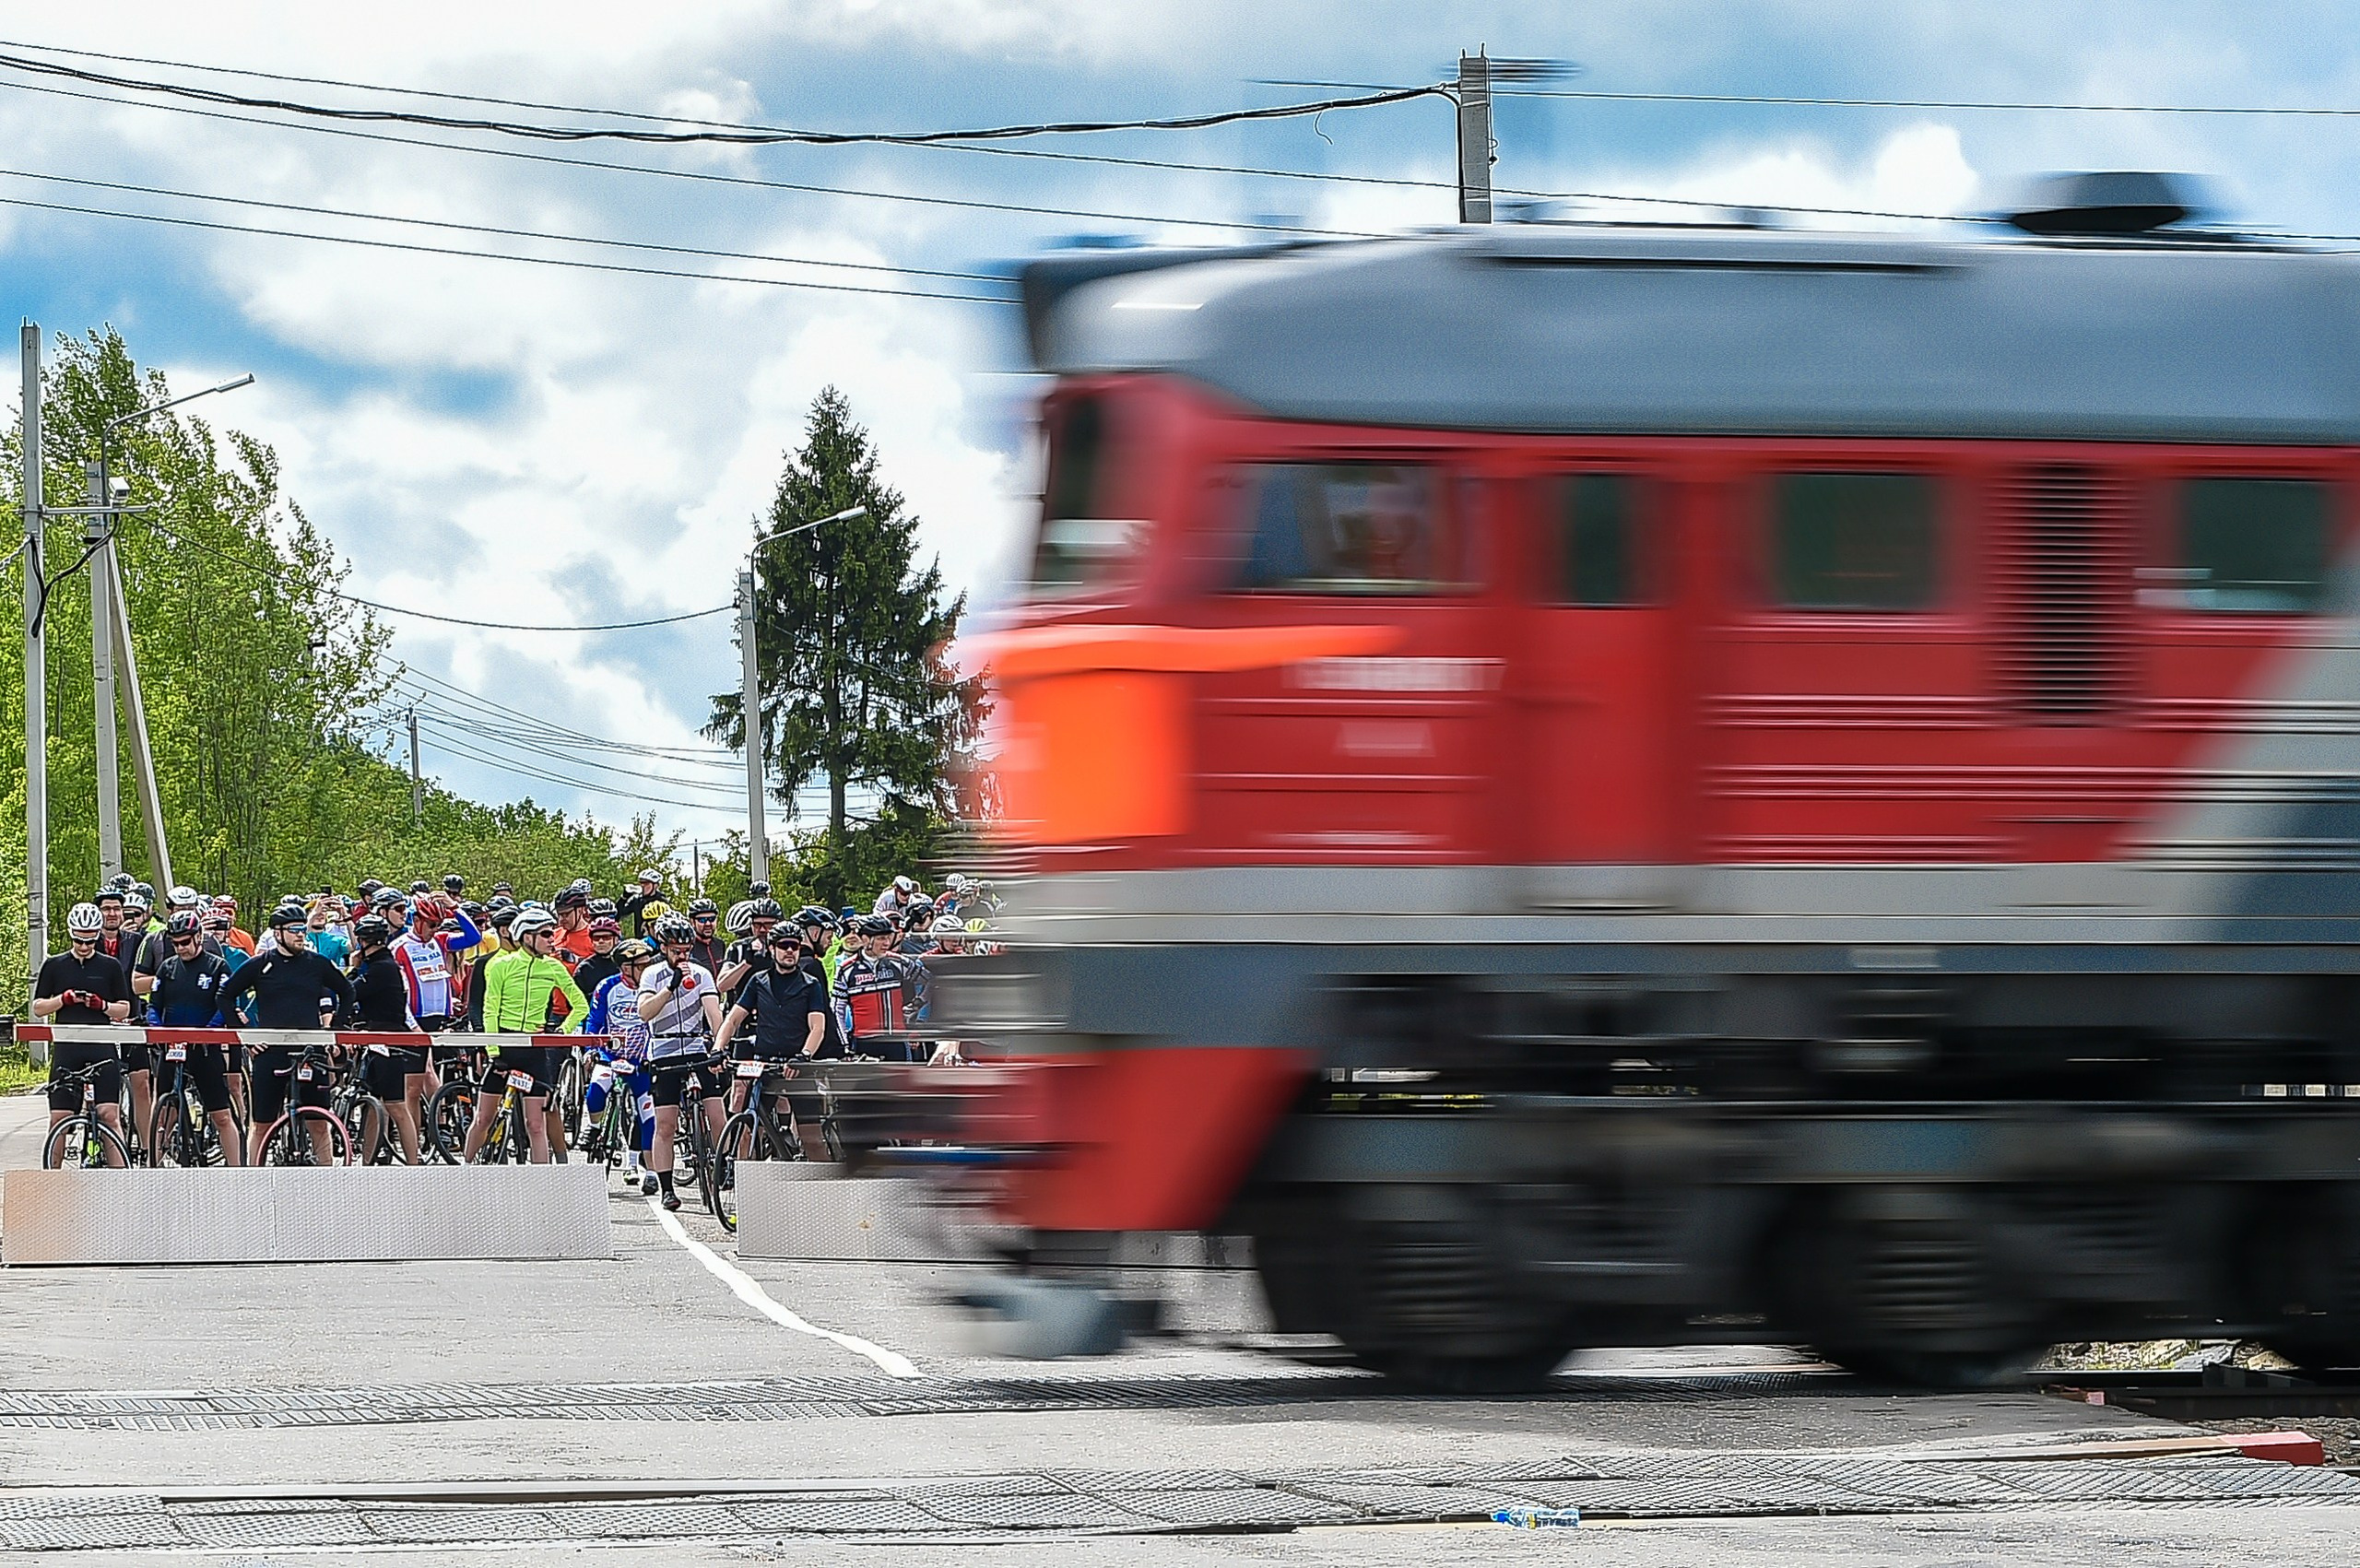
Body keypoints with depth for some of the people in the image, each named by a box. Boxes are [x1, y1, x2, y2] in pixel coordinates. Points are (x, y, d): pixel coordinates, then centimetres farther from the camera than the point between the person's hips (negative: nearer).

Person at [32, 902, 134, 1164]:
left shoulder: (110, 966, 10)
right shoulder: (54, 966, 10)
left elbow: (124, 1010, 9)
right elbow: (38, 1008, 8)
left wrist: (101, 1005, -11)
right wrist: (64, 999, -10)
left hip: (102, 1050, -1)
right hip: (66, 1050, 1)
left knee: (109, 1115, -10)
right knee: (59, 1119, -1)